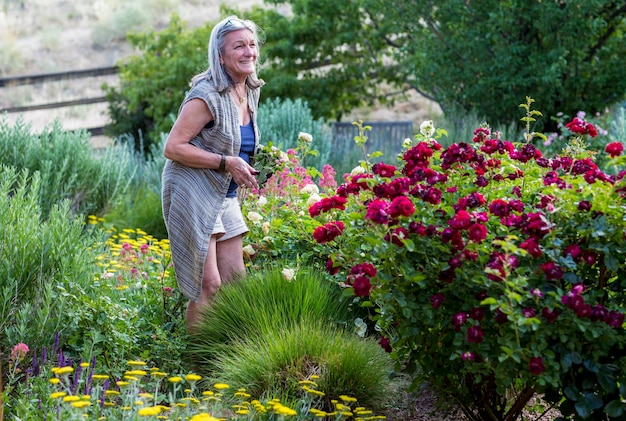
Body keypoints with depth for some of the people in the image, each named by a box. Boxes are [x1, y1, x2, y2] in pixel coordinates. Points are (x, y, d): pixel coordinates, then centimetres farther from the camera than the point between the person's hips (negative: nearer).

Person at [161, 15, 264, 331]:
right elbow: (172, 148, -21)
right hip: (193, 195, -8)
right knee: (208, 284, -9)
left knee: (236, 282, 8)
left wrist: (249, 164, 7)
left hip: (225, 198, 8)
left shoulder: (250, 92, 7)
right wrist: (226, 162, -24)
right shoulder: (207, 96, -19)